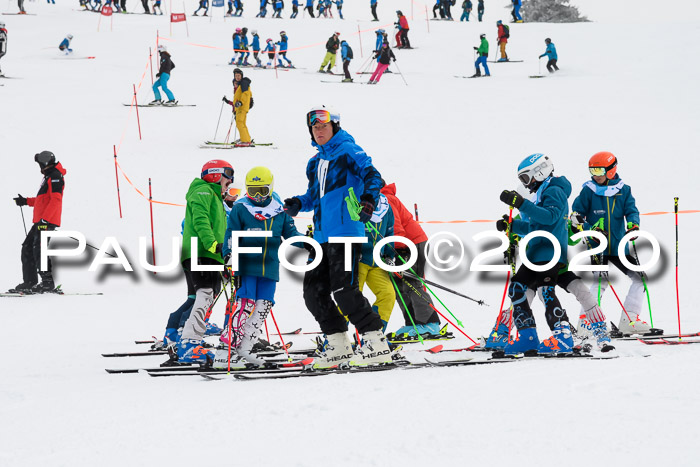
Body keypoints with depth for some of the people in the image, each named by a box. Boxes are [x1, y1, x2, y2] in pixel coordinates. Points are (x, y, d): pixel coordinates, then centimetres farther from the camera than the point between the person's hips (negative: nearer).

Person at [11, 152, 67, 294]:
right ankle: (29, 282, 11)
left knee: (38, 249, -16)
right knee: (27, 248, 9)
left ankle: (48, 282, -16)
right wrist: (26, 201, 29)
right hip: (40, 221, 11)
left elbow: (56, 200, -19)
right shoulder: (48, 177, 23)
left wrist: (45, 219, -25)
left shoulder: (55, 176, -9)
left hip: (47, 221, -11)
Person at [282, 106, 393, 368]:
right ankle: (339, 346, 14)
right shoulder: (315, 162, 22)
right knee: (314, 291, 4)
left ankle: (377, 343, -8)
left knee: (344, 290, -16)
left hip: (345, 231, -9)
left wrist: (368, 199, -29)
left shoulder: (348, 150, -1)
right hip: (322, 235, 9)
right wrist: (298, 204, 11)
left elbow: (373, 176, -11)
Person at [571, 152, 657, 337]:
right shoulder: (589, 190, -2)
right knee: (601, 281, -18)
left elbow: (632, 211, 1)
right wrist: (590, 230, -14)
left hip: (618, 245, 4)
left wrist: (633, 224, -22)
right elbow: (576, 216, 1)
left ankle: (628, 321, 6)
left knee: (640, 278, 2)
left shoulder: (623, 190, 5)